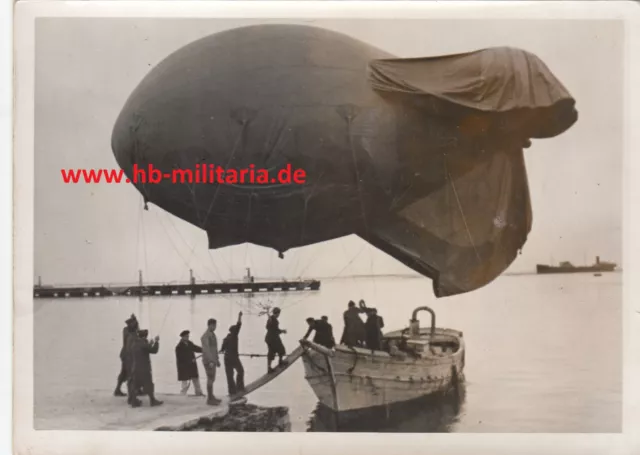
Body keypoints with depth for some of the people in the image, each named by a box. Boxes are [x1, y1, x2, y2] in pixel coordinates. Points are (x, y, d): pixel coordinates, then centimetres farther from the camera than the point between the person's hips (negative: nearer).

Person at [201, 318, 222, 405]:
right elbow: (206, 349, -26)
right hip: (208, 361, -10)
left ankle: (211, 397, 22)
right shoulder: (205, 336, -18)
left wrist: (217, 360, 22)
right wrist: (210, 361, -33)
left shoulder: (213, 335, 14)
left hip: (212, 360, 10)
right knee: (210, 379, -7)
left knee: (212, 379, 14)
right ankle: (210, 399, -3)